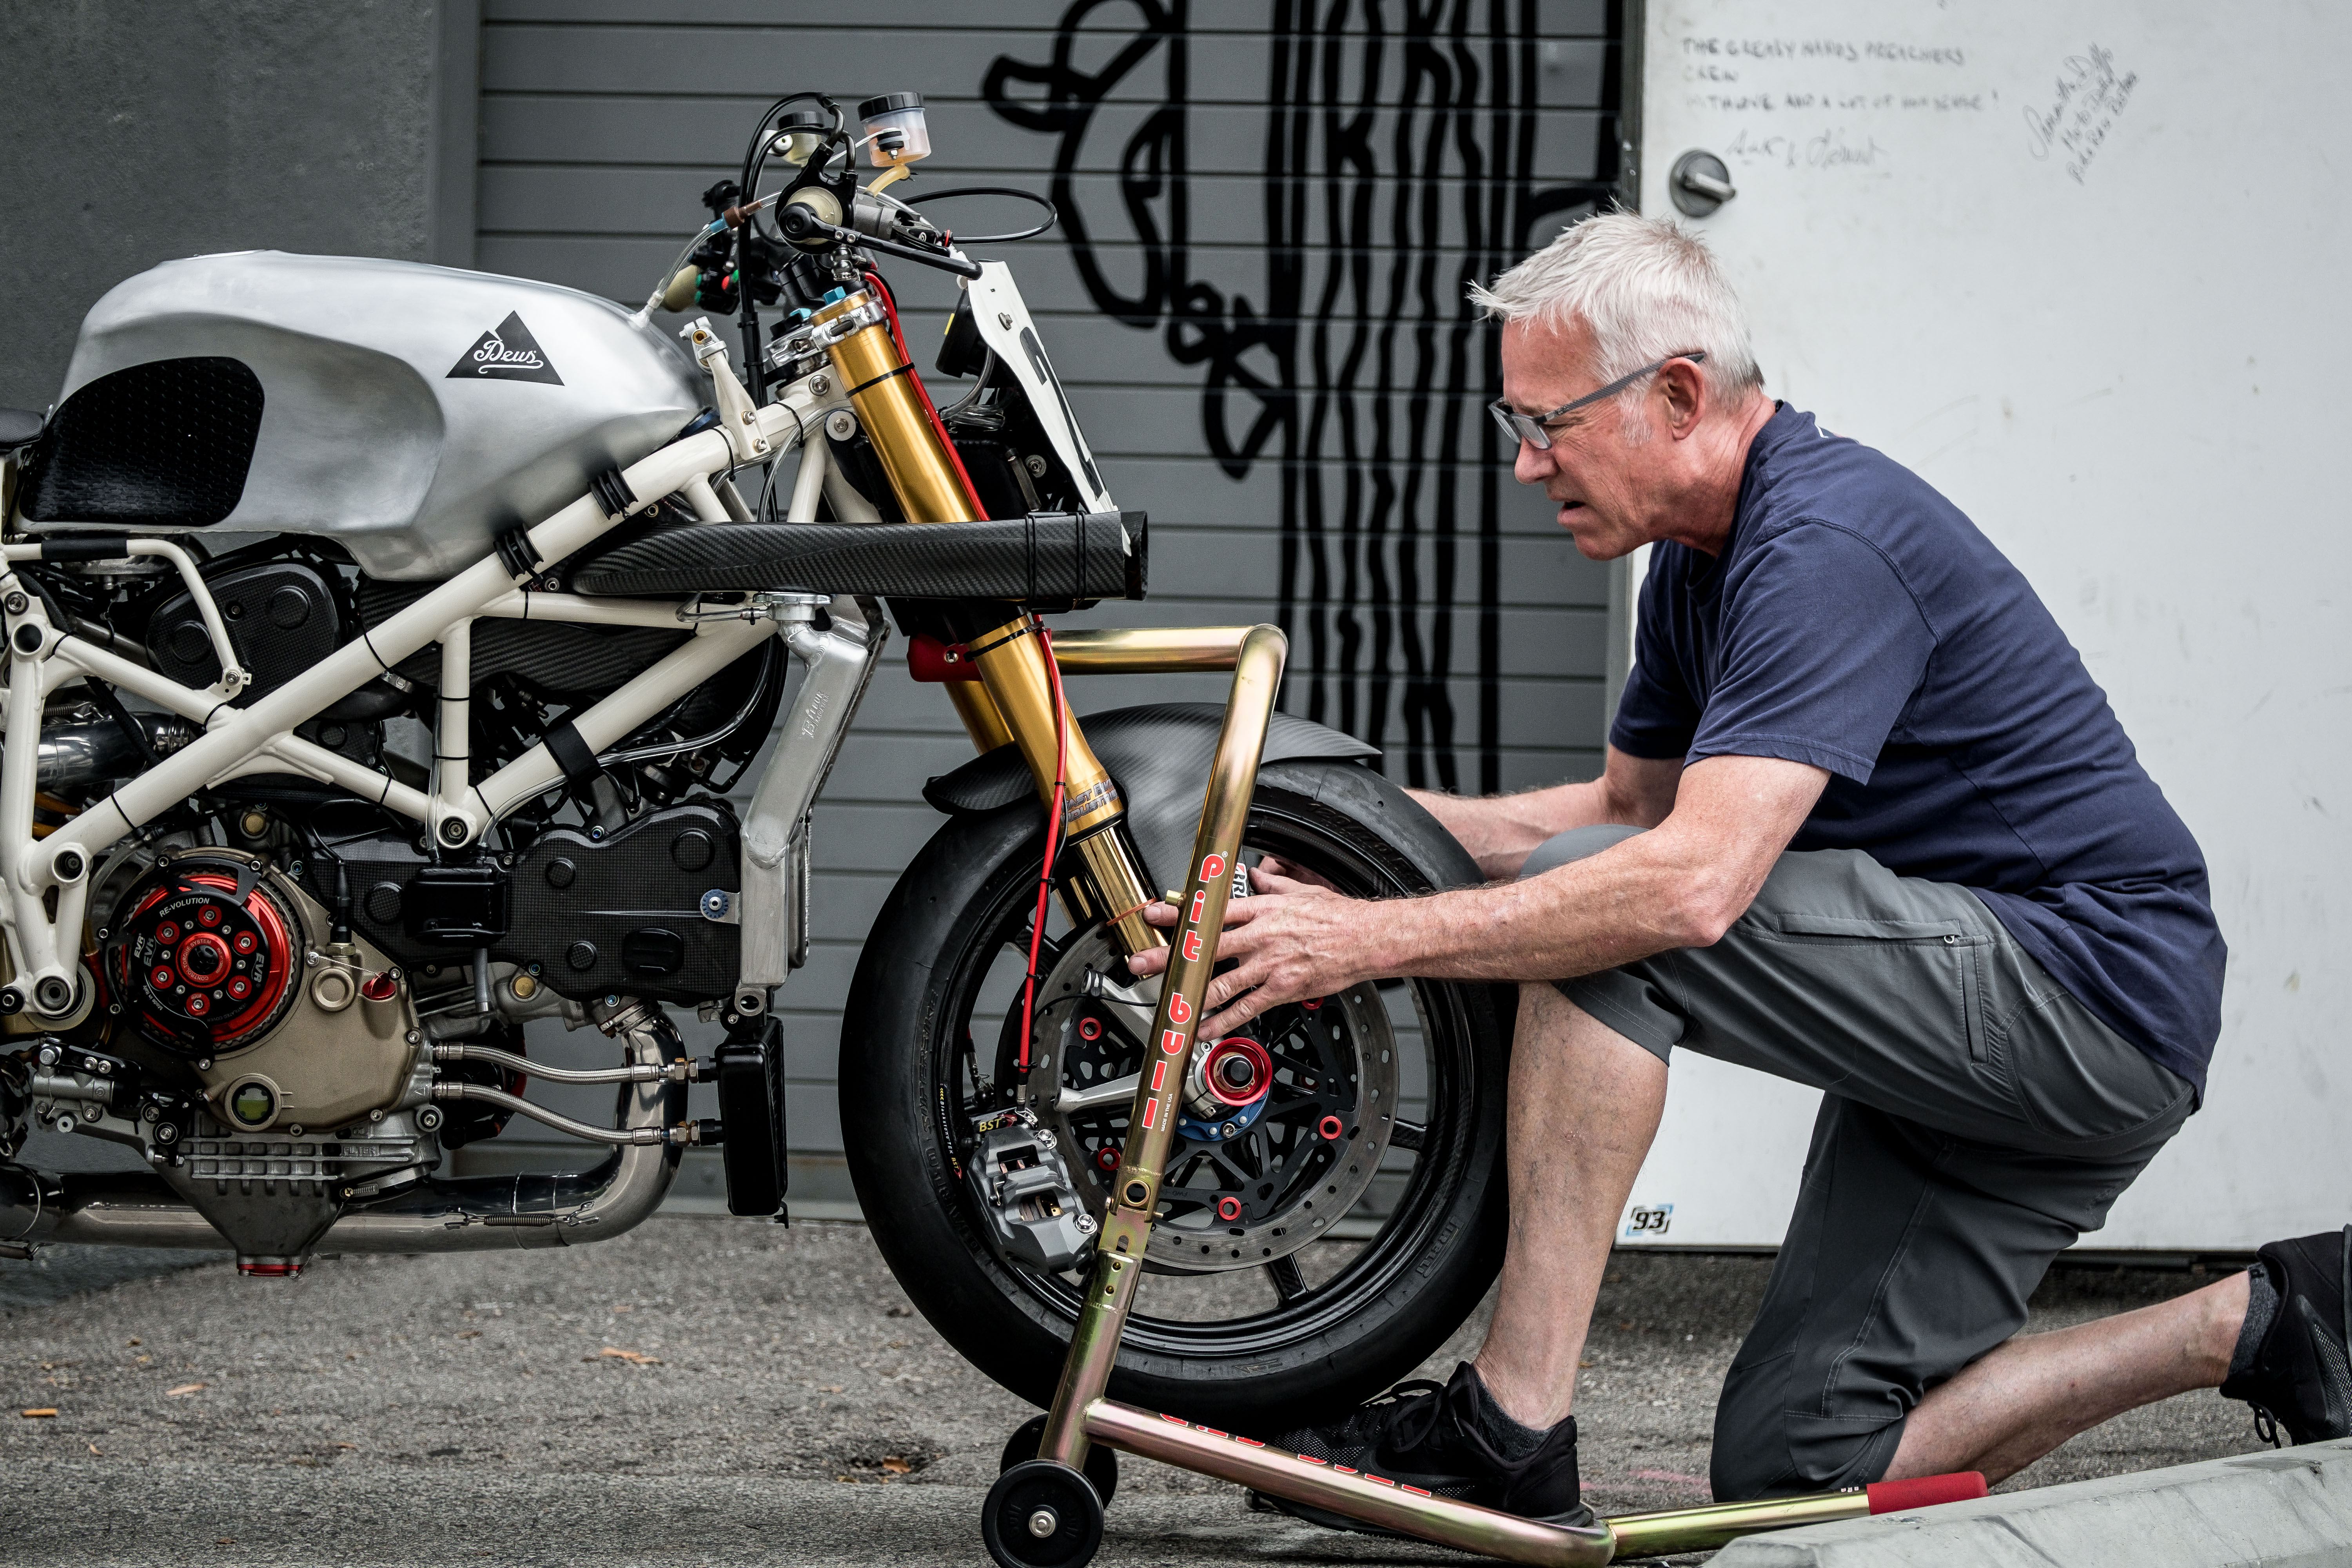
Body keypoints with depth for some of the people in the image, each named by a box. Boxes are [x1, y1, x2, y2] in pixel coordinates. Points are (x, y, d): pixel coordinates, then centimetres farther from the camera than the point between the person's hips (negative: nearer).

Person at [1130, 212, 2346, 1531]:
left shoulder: (1828, 544, -22)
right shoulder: (1706, 554, 10)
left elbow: (1693, 884, -32)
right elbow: (1628, 805, 24)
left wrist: (1371, 939, -30)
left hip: (2085, 992, -10)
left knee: (1607, 922, -20)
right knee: (1800, 1471, 5)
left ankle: (1512, 1425, -20)